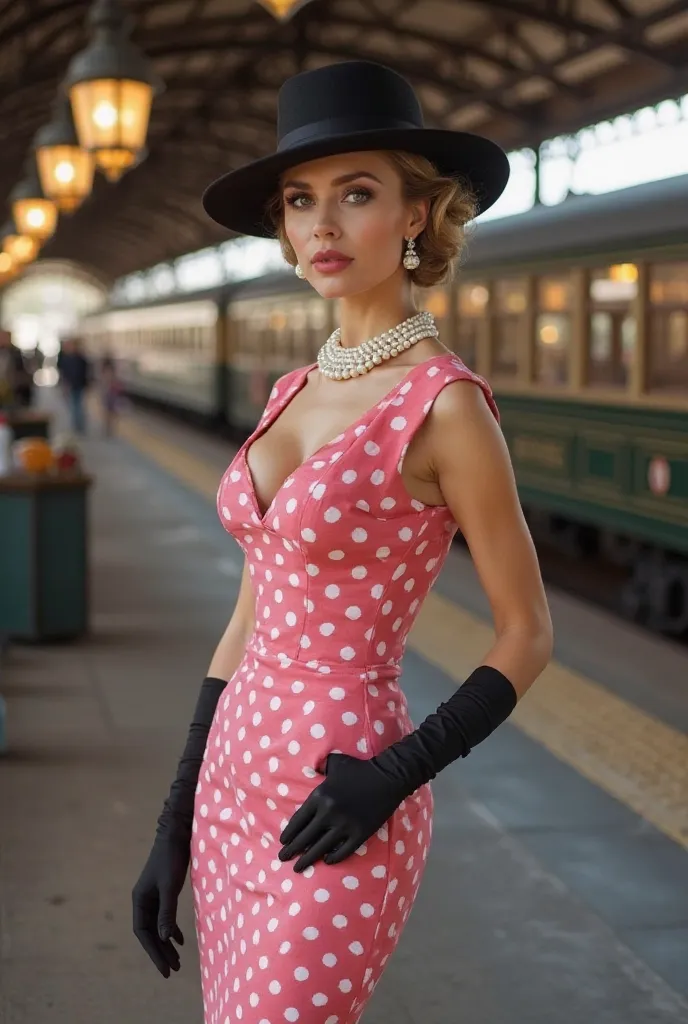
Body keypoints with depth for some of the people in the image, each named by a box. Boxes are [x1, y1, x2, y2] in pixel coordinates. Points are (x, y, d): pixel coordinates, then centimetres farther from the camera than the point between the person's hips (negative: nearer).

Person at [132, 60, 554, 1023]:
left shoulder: (444, 403, -14)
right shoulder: (293, 392, 8)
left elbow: (527, 634, -7)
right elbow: (250, 619, 10)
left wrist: (395, 775, -17)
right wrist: (175, 823, 11)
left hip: (332, 808, -7)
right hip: (238, 773, 7)